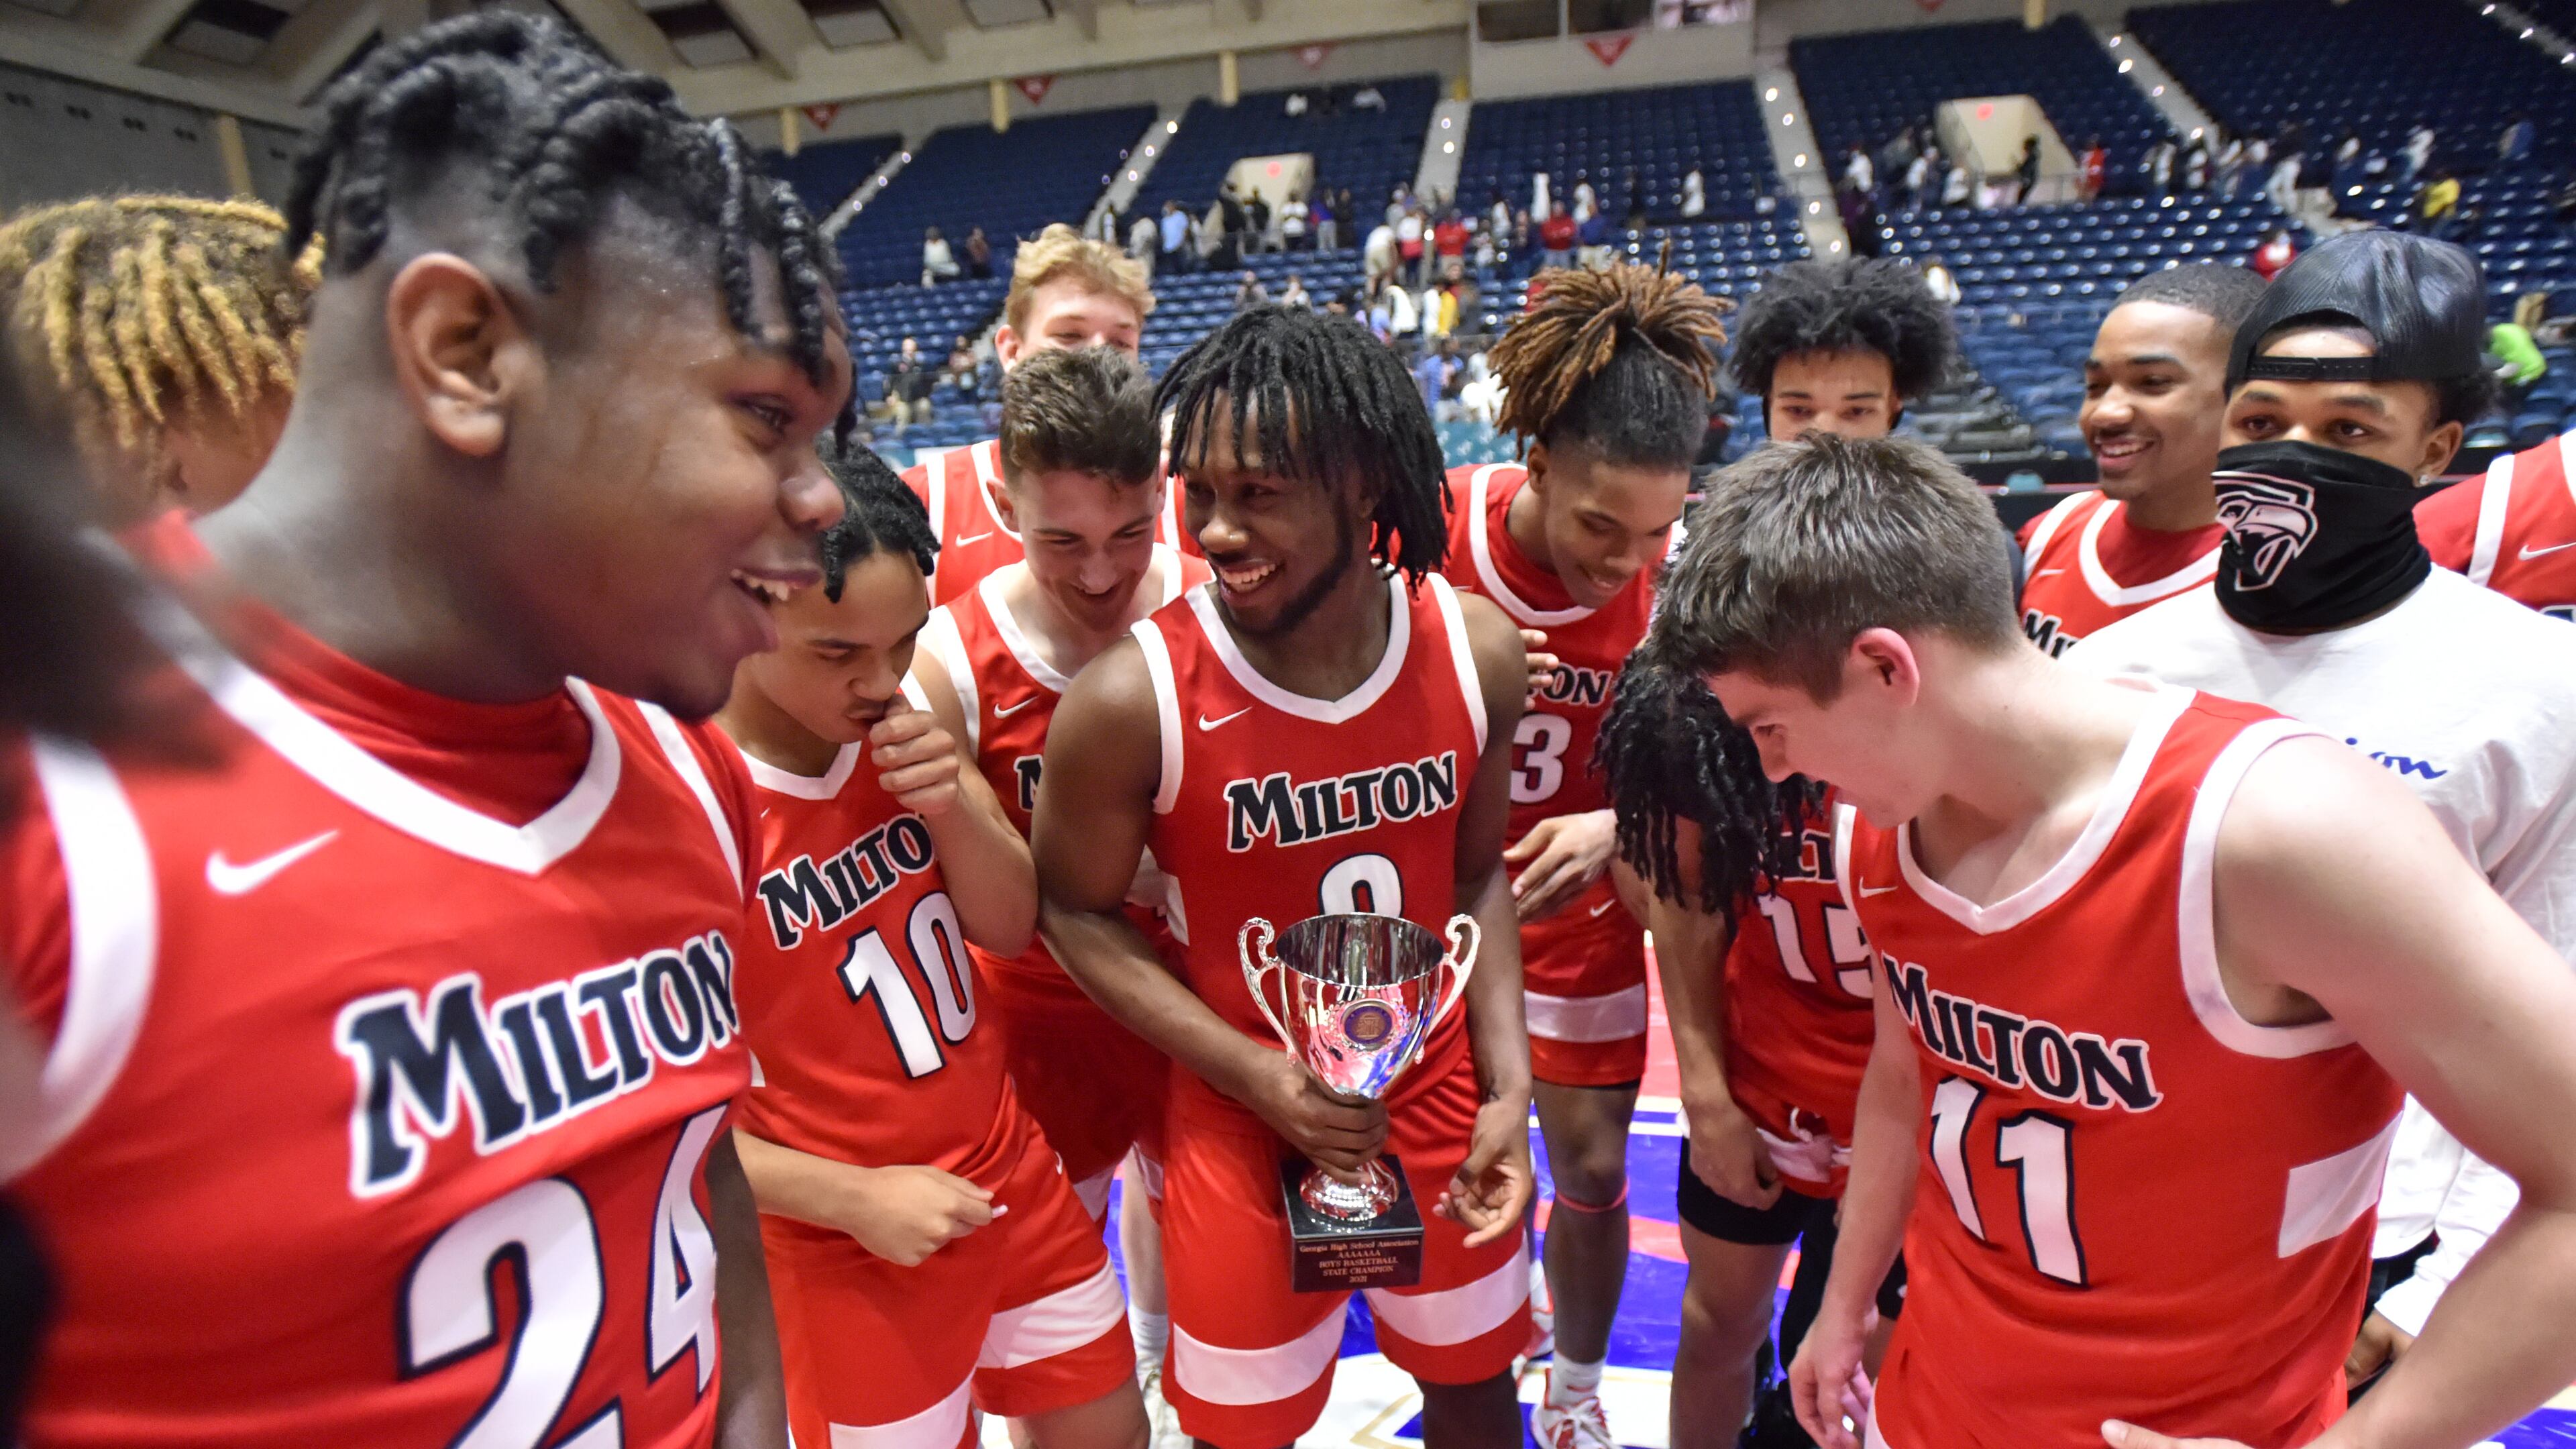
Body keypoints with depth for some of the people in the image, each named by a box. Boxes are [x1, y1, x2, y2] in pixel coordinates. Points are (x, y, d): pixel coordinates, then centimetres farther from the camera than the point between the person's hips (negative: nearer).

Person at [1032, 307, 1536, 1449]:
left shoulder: (1475, 650, -12)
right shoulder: (1133, 699, -23)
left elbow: (1479, 874, 2)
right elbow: (1077, 913, -9)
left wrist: (1508, 1083, -4)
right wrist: (1255, 1073, -17)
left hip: (1439, 1092, 3)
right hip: (1244, 1115, -3)